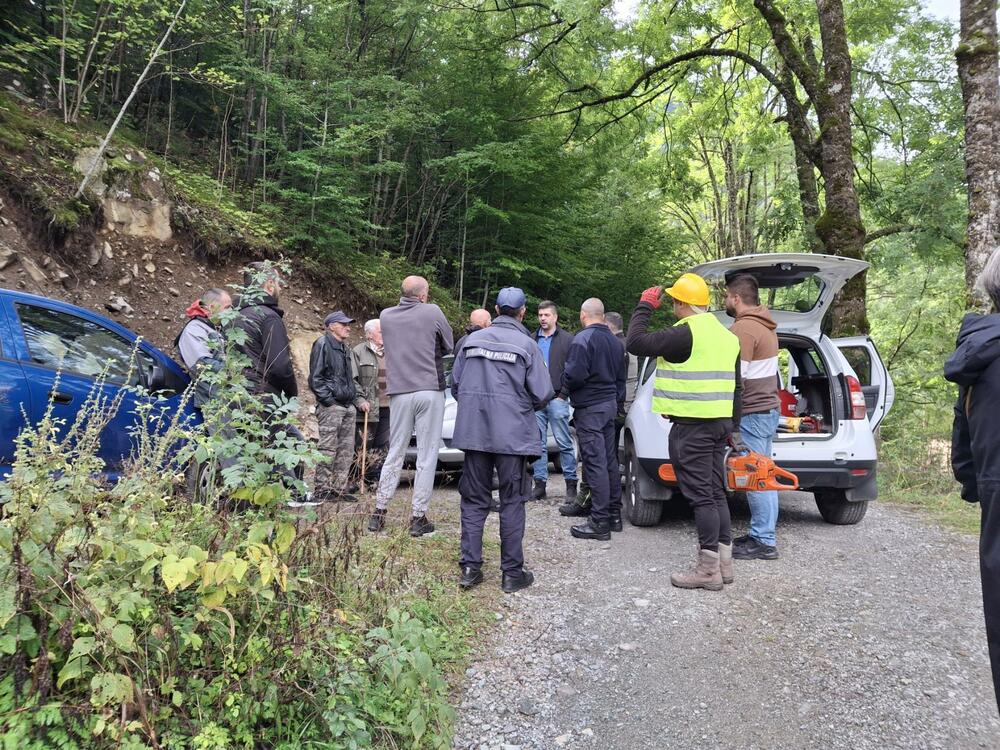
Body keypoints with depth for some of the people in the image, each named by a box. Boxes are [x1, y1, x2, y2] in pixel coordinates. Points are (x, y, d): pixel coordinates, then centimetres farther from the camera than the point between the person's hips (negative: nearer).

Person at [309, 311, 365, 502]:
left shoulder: (344, 349, 21)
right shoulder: (322, 344, -5)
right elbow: (316, 378, -10)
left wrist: (358, 400, 17)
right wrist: (328, 400, -16)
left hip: (348, 406, 9)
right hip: (331, 406, -9)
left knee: (346, 449, 8)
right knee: (328, 449, -8)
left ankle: (340, 487, 15)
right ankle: (322, 490, -3)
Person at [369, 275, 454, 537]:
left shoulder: (386, 316, 5)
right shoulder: (432, 313, -4)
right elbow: (448, 347, 7)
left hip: (399, 392, 4)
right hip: (430, 390, -3)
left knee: (395, 454, 14)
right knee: (426, 457, 3)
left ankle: (379, 511, 17)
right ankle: (418, 517, 6)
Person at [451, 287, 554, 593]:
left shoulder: (472, 340, 5)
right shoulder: (526, 344, -6)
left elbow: (455, 384, 10)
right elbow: (543, 393, -7)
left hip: (473, 432, 3)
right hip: (512, 434, -3)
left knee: (474, 500, 12)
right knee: (512, 502, 7)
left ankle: (470, 567, 12)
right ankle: (512, 573, 11)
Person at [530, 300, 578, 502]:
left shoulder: (567, 339, 3)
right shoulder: (532, 339, 13)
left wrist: (563, 394, -8)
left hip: (557, 398, -4)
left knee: (564, 443, -2)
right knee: (538, 444, 6)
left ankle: (571, 484, 4)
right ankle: (540, 483, 12)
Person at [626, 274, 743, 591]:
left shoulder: (686, 333, -16)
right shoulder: (727, 336, 14)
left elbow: (636, 342, -16)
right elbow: (736, 387, 19)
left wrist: (644, 307, -2)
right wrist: (732, 428, 24)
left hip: (691, 426, -9)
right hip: (719, 423, 9)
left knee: (701, 496, -5)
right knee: (716, 493, 14)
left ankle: (708, 568, 0)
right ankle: (724, 562, 21)